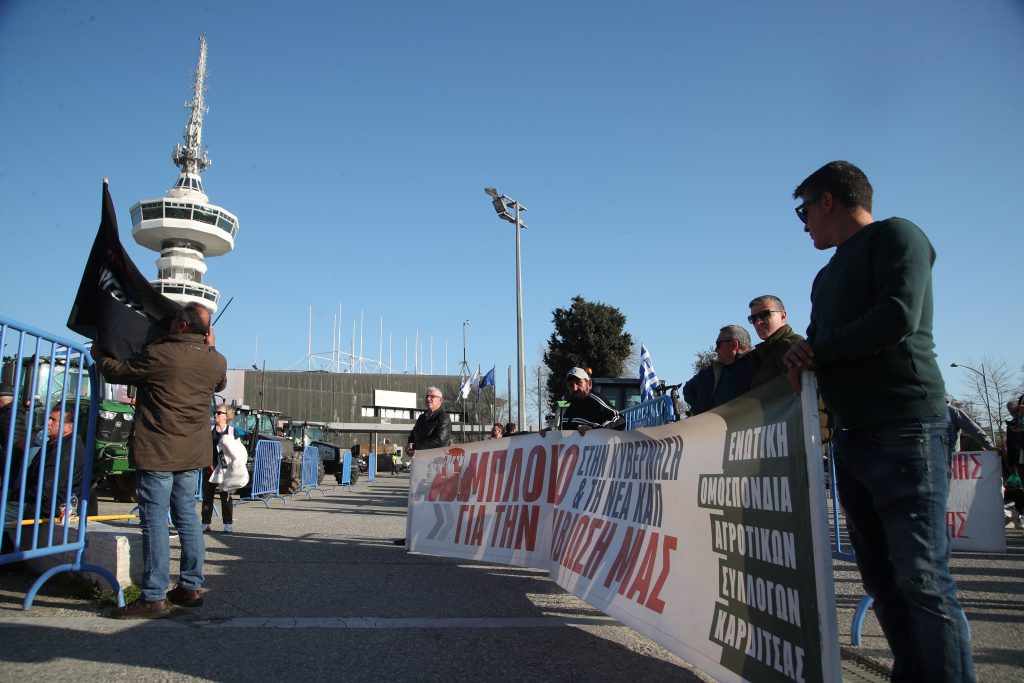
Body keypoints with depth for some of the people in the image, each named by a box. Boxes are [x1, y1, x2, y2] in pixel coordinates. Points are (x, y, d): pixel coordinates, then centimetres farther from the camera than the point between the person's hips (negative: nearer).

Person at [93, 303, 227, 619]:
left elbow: (115, 371, -1)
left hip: (157, 452, -6)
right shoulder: (217, 361, 2)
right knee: (187, 516, 14)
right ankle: (191, 587, 21)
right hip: (192, 453, 6)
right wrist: (209, 347, 27)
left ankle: (154, 598, 1)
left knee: (155, 521, -2)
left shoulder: (159, 354, -15)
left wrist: (98, 350, 18)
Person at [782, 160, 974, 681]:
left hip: (905, 432, -8)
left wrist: (817, 352, -6)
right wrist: (798, 355, -5)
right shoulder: (828, 276, 22)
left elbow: (897, 317, -17)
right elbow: (819, 343, 19)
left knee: (921, 577, -9)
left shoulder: (896, 236, -2)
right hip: (852, 438, 8)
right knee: (881, 577, 9)